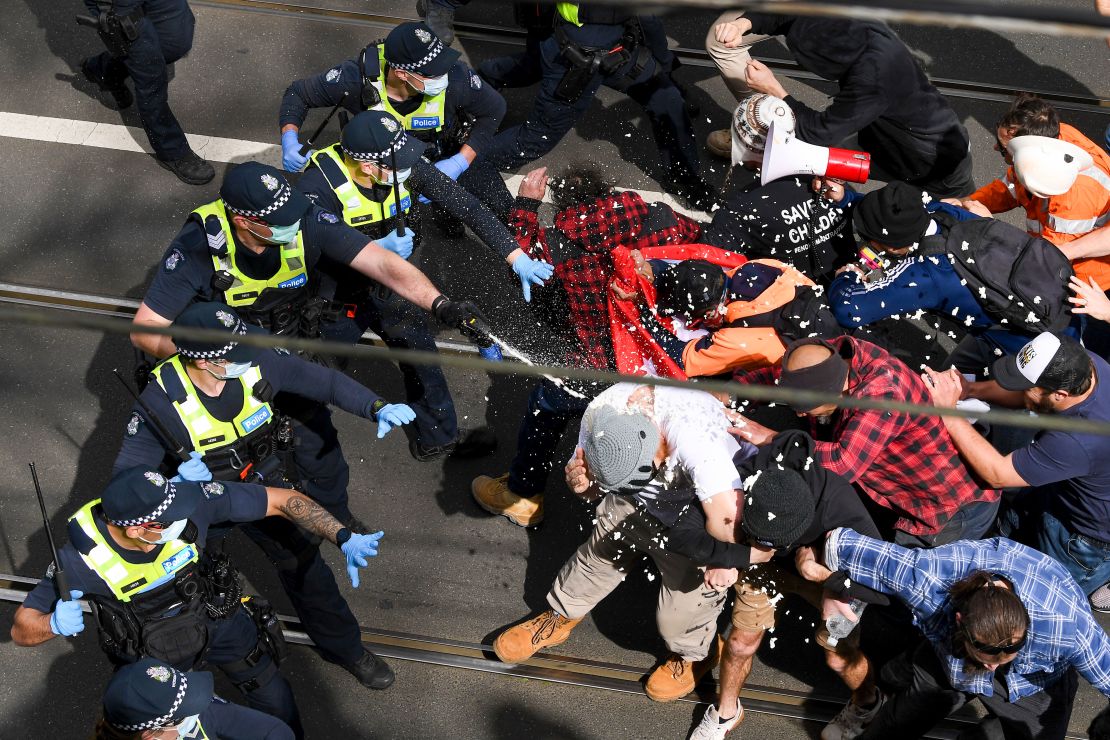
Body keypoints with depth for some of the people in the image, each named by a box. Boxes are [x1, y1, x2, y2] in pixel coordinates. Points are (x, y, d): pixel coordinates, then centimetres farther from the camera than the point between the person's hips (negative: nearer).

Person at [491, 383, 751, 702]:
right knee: (597, 556, 19)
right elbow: (592, 489, -8)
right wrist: (579, 481, -29)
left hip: (695, 523, -5)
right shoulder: (600, 416, -25)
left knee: (679, 615, 3)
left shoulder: (694, 436, -47)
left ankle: (695, 655, 39)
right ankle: (559, 618, 49)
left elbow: (728, 517, -53)